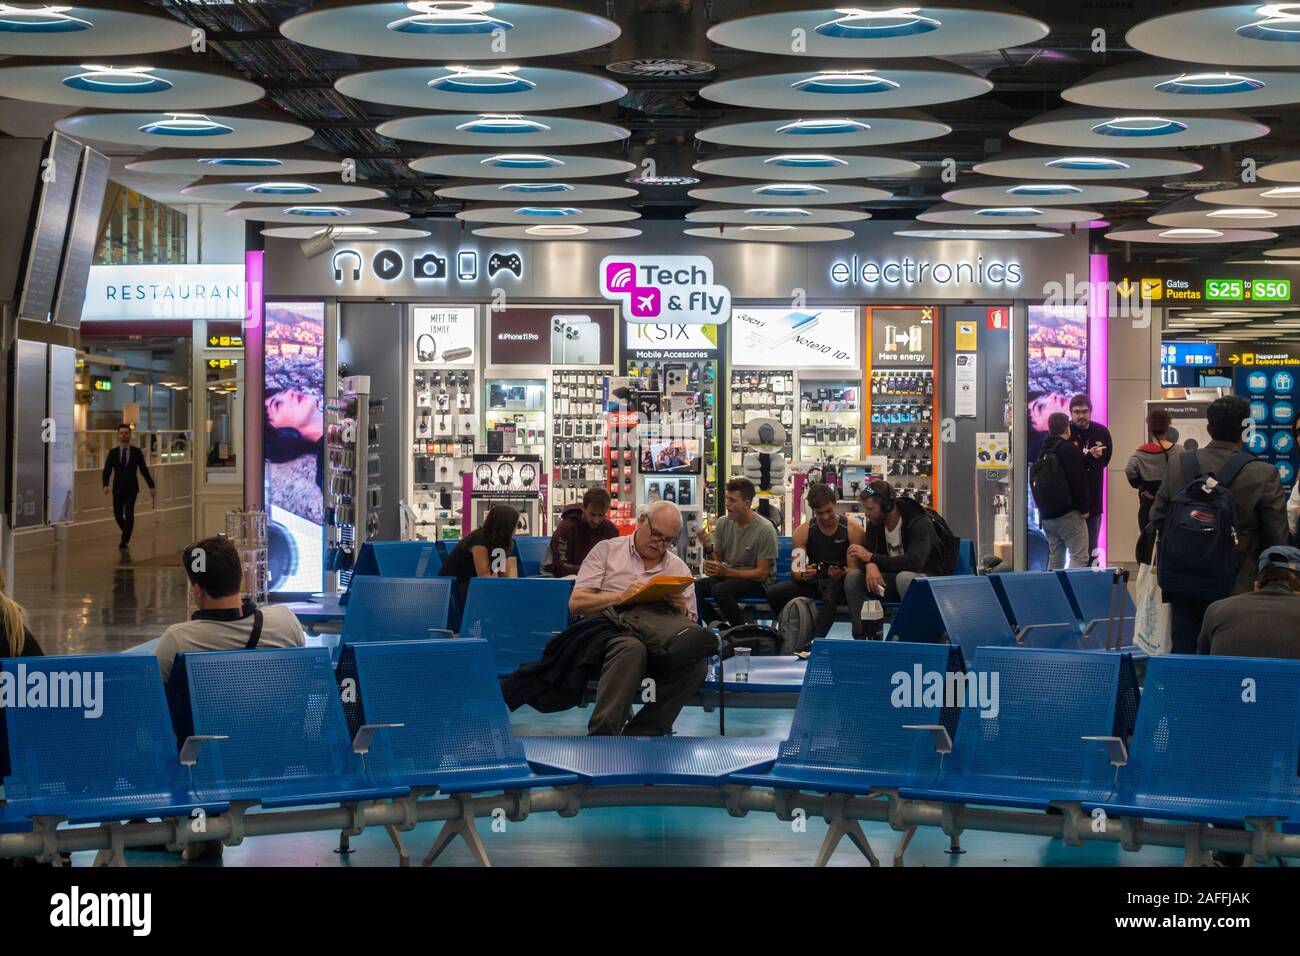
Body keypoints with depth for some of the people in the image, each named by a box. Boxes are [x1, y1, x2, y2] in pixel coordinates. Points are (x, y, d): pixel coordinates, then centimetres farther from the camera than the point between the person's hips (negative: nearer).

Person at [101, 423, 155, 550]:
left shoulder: (136, 452, 2)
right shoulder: (113, 453, 4)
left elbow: (144, 470, 4)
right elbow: (107, 470, -4)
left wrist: (151, 487, 2)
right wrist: (105, 485, -22)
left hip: (131, 488, -2)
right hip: (118, 489, 2)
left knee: (129, 514, -15)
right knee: (118, 515, 4)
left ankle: (125, 540, -7)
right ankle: (126, 535, 30)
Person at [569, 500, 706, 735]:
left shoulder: (679, 568, 22)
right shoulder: (607, 550, 14)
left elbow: (691, 624, 20)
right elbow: (576, 603, 4)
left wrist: (681, 611, -4)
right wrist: (621, 597, -11)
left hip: (659, 644, 3)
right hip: (612, 632, -3)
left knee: (696, 661, -30)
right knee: (631, 649, -40)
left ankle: (639, 734, -28)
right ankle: (602, 735, -41)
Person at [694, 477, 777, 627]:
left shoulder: (765, 530, -16)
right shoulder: (723, 523, 1)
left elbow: (762, 573, -15)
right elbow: (717, 560, 10)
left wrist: (726, 572, -24)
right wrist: (707, 548, -14)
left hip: (758, 582, -6)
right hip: (728, 576, 6)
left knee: (720, 590, -33)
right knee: (696, 587, -21)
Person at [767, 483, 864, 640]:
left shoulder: (853, 529, -6)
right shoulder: (803, 531, 1)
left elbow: (854, 569, -8)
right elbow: (794, 571, -3)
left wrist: (841, 574, -32)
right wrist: (803, 575, -28)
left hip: (840, 581, -3)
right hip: (813, 582, 4)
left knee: (832, 591, -41)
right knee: (773, 593, -20)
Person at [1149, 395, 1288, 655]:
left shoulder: (1177, 465, -3)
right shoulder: (1263, 475, -13)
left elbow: (1157, 519, 6)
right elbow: (1277, 538, -8)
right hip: (1236, 587, -3)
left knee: (1184, 655, 11)